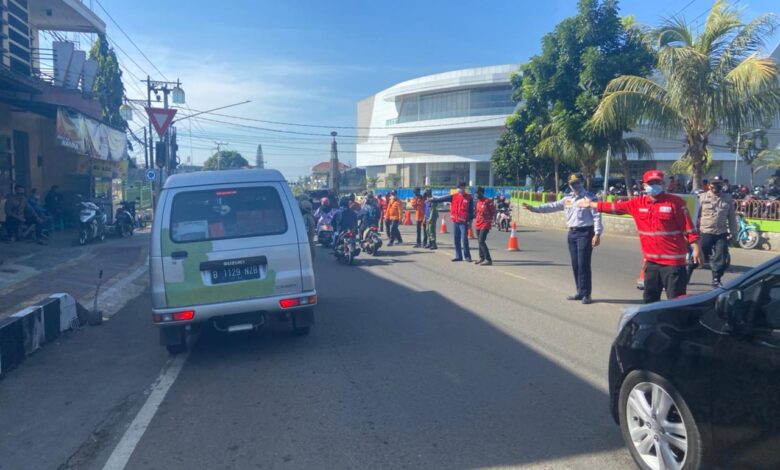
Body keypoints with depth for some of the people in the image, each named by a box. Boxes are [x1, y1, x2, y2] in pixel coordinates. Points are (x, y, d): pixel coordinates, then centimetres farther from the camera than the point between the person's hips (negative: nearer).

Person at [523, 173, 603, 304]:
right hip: (572, 233, 7)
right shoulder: (567, 199, 13)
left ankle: (586, 294, -2)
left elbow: (597, 216, -11)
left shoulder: (590, 198, -6)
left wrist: (597, 234, -19)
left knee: (583, 264, -9)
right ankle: (580, 292, 19)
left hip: (585, 233, -7)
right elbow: (553, 206, 11)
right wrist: (534, 208, 3)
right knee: (575, 265, 9)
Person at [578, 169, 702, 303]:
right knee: (650, 298, 16)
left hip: (673, 261, -6)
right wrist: (591, 204, 20)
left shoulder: (675, 202, -7)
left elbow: (688, 227, -8)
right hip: (652, 261, 6)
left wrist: (696, 248, -12)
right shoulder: (638, 203, 7)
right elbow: (616, 206, 15)